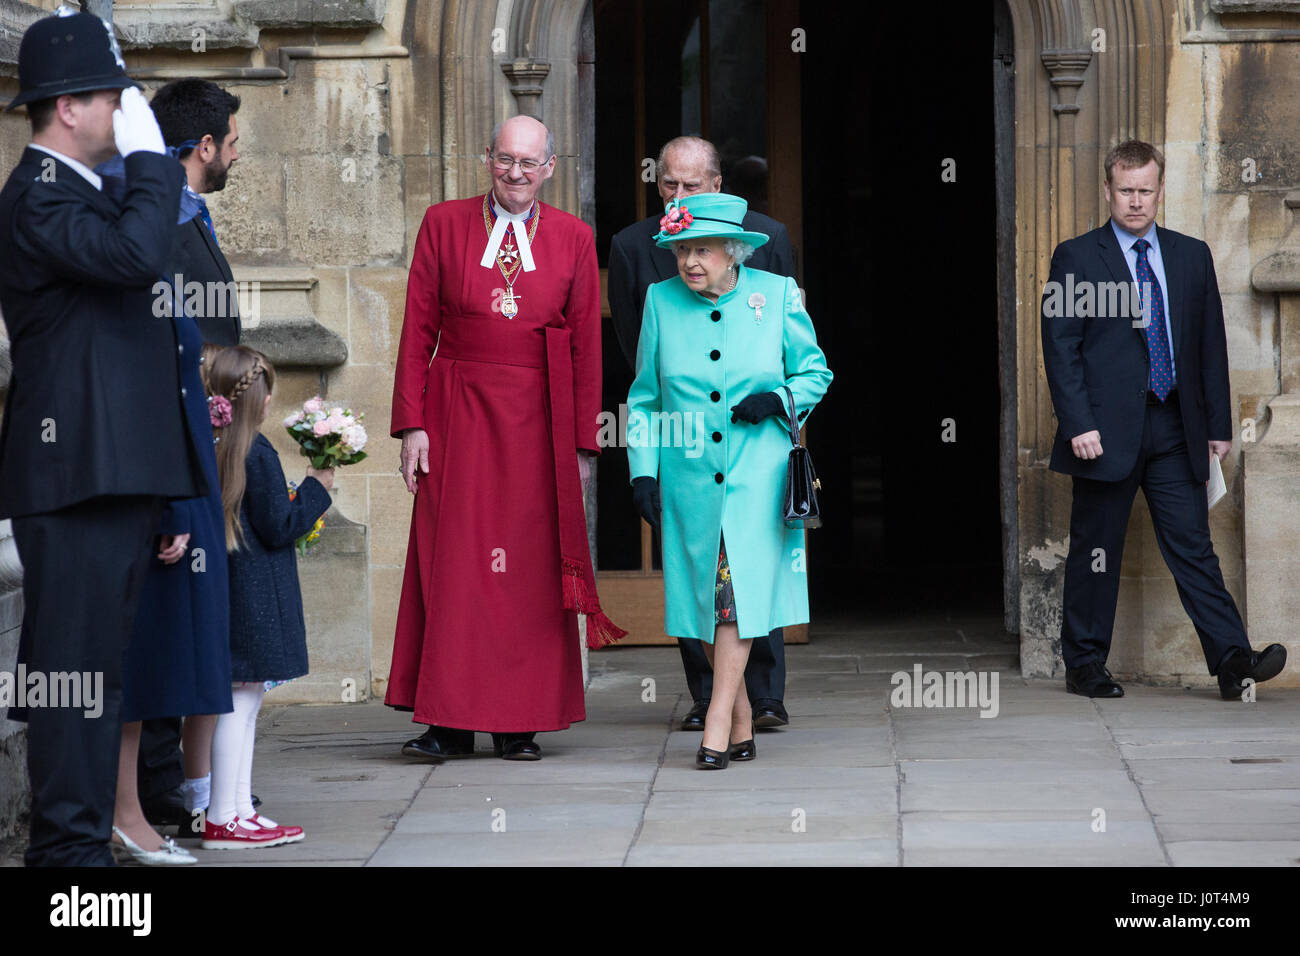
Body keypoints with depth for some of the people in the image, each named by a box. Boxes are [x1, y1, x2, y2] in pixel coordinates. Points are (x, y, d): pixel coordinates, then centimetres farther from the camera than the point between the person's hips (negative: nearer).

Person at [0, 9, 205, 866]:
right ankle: (70, 844, -5)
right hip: (79, 472, -10)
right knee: (75, 662, -8)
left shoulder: (78, 193, 21)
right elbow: (137, 254, -28)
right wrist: (151, 156, -16)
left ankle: (84, 836, 17)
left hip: (118, 472, 10)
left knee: (98, 662, 12)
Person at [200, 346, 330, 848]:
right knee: (240, 703, -6)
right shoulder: (257, 453, -15)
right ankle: (223, 820, -5)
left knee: (242, 705, 14)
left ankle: (239, 811, 18)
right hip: (256, 595, -8)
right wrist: (316, 488, -1)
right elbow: (278, 527, -14)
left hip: (225, 591, 9)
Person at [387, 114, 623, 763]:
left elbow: (586, 346, 6)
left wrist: (582, 442, 1)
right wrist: (412, 424, -4)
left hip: (538, 421, 0)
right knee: (452, 562, -2)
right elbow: (417, 331, 4)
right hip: (457, 412, 0)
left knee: (531, 567, 1)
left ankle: (519, 723, 8)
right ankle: (451, 724, 2)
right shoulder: (444, 224, 5)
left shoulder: (573, 239, 7)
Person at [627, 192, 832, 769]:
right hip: (689, 478, 2)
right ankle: (742, 726, 15)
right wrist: (643, 470, 2)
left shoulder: (776, 295, -1)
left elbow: (815, 373, 10)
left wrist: (778, 401, -10)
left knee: (739, 588, -14)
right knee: (705, 595, 3)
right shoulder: (662, 302, 4)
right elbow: (644, 397, 10)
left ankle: (717, 723, -12)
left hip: (756, 475, -2)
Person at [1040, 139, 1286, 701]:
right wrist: (1079, 426, -13)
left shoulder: (1192, 256, 12)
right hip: (1107, 431, -3)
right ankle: (1084, 665, 14)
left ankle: (1232, 660, -8)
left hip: (1175, 432, 3)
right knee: (1095, 551, 4)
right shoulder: (1076, 258, 1)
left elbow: (1211, 344, 13)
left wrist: (1218, 425, 8)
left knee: (1193, 547, -2)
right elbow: (1060, 348, -3)